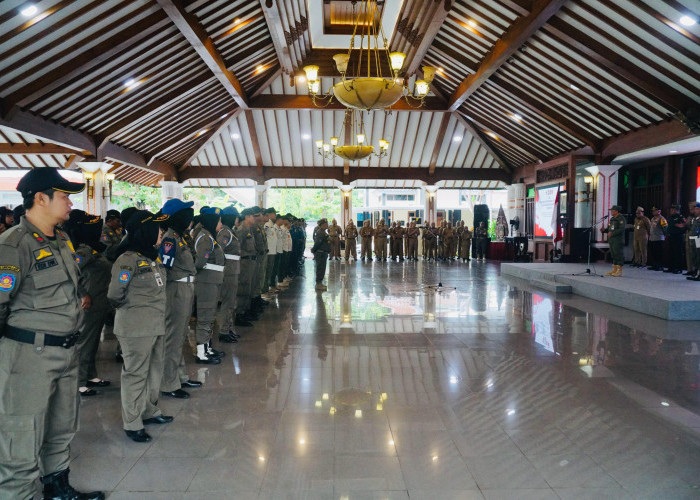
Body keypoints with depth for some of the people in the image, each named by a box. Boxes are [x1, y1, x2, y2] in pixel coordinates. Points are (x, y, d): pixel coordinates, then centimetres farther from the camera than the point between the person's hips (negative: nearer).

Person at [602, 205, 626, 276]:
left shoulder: (621, 219, -8)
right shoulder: (612, 219, 18)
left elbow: (621, 229, -19)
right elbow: (609, 229, 21)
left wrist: (612, 233, -25)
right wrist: (604, 230, 0)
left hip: (618, 240, -9)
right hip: (611, 240, 9)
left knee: (618, 254, -7)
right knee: (613, 255, 10)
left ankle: (619, 270, -5)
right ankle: (614, 270, 15)